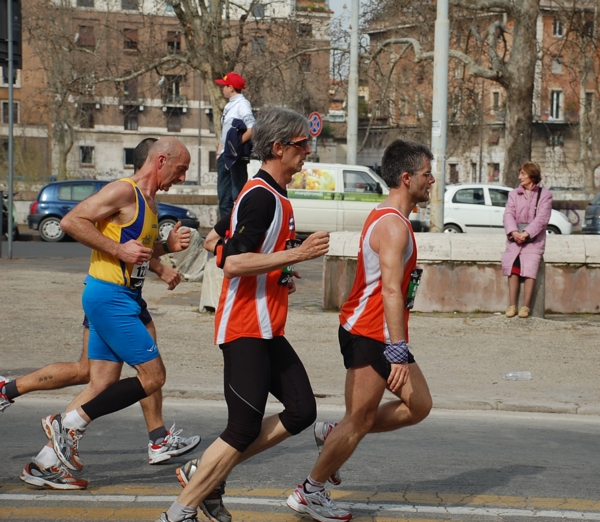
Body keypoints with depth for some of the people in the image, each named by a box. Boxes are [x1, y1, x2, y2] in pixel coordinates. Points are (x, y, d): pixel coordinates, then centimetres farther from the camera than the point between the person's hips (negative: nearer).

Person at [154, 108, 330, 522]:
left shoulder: (271, 195, 16)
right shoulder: (261, 197, -16)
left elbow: (214, 241, 24)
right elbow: (232, 263, -23)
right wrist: (297, 254, -23)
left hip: (266, 331, 10)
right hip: (246, 330, -10)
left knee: (301, 412, 6)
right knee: (244, 430, -9)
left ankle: (205, 474, 11)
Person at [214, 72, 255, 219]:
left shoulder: (242, 104, -10)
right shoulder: (229, 106, 17)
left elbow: (252, 130, -21)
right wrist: (219, 152, 15)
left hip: (237, 157, -10)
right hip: (225, 156, 10)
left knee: (238, 194, -8)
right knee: (223, 195, 12)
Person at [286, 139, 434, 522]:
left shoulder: (389, 218, 15)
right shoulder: (394, 225, -18)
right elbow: (391, 291, -26)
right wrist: (398, 352, -31)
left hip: (380, 334, 10)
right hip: (369, 335, -10)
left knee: (418, 406, 11)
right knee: (359, 421, -2)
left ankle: (333, 436, 18)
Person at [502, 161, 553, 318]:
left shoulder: (544, 195, 7)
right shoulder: (514, 194, 16)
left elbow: (541, 218, -5)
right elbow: (508, 214, 3)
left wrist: (526, 233, -18)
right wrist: (513, 232, -16)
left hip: (534, 239, -2)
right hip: (515, 237, 2)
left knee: (530, 266, -25)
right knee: (513, 265, -23)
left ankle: (526, 306, -25)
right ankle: (512, 305, -24)